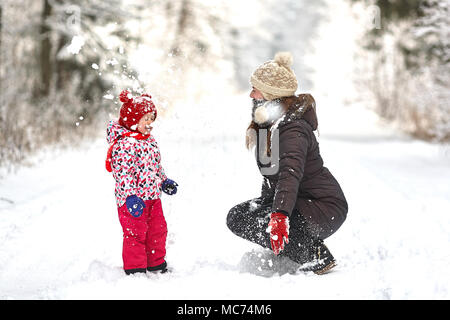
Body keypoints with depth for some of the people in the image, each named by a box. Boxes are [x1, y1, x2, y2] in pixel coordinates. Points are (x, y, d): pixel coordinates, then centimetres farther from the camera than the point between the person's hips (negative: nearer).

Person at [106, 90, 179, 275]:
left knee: (158, 230, 16)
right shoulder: (124, 144, -19)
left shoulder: (149, 140, 12)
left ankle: (157, 264, 30)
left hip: (152, 196, 9)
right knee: (135, 234, -2)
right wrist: (130, 196, -29)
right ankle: (135, 268, 10)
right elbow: (123, 173, -24)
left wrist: (164, 181, 21)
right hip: (133, 199, -9)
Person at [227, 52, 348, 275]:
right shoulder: (269, 123, 7)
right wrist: (265, 203, 31)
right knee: (237, 215, 7)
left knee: (242, 221, -21)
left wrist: (280, 215, -56)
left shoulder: (293, 130, -24)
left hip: (325, 210, -10)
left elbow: (291, 173, -42)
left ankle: (316, 256, -12)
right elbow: (273, 174, 21)